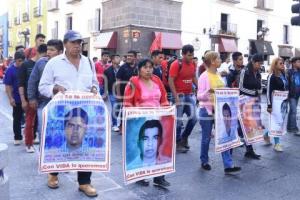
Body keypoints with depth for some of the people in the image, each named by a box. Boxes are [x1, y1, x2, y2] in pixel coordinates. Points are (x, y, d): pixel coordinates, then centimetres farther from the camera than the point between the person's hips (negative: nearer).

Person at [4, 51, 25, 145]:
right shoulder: (10, 70, -5)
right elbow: (8, 86, -5)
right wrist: (11, 98, -13)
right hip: (17, 99, -2)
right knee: (17, 119, 10)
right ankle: (17, 138, 22)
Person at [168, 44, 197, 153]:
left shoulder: (193, 64, 6)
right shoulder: (176, 64, -13)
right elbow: (171, 81, -15)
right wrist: (176, 97, -20)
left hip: (190, 94, 6)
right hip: (180, 95, -6)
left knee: (194, 118, 6)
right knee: (178, 120, 1)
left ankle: (184, 137, 26)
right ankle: (178, 143, 15)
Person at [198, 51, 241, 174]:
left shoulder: (218, 75, 10)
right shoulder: (204, 76, -12)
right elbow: (199, 96, -17)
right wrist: (208, 92, -35)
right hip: (207, 110, -6)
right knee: (206, 138, 7)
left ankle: (228, 165, 5)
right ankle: (204, 162, 26)